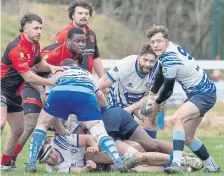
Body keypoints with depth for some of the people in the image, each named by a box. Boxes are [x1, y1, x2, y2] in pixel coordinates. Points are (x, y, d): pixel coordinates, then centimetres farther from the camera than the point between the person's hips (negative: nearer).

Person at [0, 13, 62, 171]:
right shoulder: (17, 48, -25)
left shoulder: (35, 45, 3)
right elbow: (28, 77, -24)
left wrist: (51, 67, -1)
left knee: (18, 130, 13)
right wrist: (53, 82, -16)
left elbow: (38, 64, 21)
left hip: (14, 92, 10)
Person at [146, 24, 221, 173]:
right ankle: (212, 166, 31)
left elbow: (168, 90, -13)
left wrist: (157, 103, 6)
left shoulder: (170, 60, -25)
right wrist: (150, 95, 24)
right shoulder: (170, 48, 1)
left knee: (177, 118, -33)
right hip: (202, 92, 10)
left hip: (204, 95, -10)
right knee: (187, 137, 16)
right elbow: (161, 73, 18)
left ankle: (176, 163, -41)